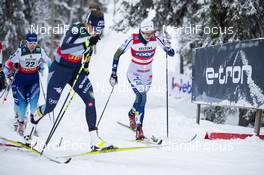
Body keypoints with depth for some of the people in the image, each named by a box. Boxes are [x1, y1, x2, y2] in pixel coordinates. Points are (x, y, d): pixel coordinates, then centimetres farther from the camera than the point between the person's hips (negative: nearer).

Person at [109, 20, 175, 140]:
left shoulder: (156, 39, -15)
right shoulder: (132, 40, -22)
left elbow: (169, 50, -4)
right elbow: (117, 55, -14)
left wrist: (170, 51, -29)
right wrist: (114, 73, -18)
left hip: (147, 75, 4)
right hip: (134, 73, -4)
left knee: (141, 97, 15)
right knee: (142, 97, -22)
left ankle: (132, 114, 48)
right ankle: (139, 128, -16)